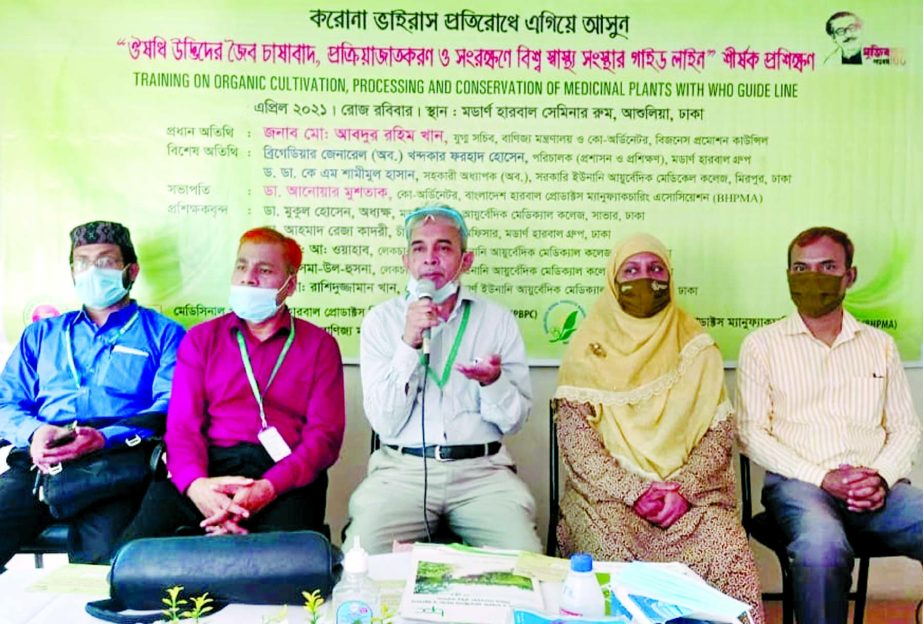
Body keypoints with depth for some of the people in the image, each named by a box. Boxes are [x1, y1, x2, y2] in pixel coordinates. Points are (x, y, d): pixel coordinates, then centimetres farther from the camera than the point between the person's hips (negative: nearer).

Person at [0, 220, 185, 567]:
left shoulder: (163, 334, 15)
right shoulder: (40, 334, 28)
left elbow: (168, 409, 0)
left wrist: (104, 438, -18)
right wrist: (33, 432, -6)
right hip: (38, 463, 4)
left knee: (102, 555, -33)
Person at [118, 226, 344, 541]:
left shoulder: (319, 344, 13)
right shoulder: (201, 338, 19)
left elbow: (325, 433, 1)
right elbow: (182, 424, 7)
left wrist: (266, 489, -18)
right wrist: (195, 484, -17)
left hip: (286, 475, -1)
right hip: (208, 466, 1)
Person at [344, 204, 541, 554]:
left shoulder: (498, 320, 7)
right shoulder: (381, 320, 4)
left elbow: (514, 421, 6)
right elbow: (385, 423, -4)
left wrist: (493, 381, -16)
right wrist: (409, 344, -15)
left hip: (481, 469, 1)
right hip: (402, 467, -1)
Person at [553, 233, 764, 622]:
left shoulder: (697, 348, 9)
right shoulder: (588, 349, 4)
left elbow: (720, 431, 4)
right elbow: (575, 438, -3)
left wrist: (683, 489, -12)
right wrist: (634, 492, -14)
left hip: (690, 495, 2)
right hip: (607, 491, -1)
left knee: (728, 557, -27)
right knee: (612, 555, -31)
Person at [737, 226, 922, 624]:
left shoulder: (880, 345, 19)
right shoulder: (762, 344, 8)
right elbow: (752, 433, 1)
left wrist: (881, 476, -5)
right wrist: (822, 478, -10)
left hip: (876, 487, 3)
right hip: (798, 483, -3)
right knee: (822, 547, -36)